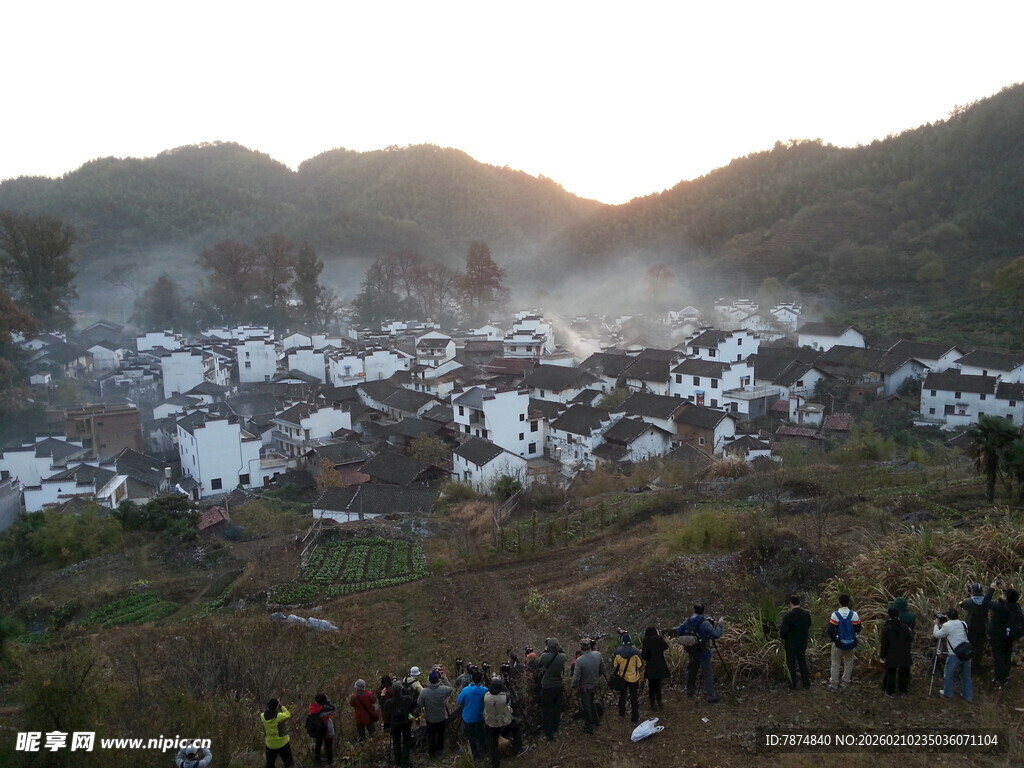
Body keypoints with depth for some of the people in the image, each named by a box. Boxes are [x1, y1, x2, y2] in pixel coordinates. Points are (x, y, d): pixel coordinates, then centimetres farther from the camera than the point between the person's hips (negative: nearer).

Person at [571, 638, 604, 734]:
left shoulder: (580, 660, -31)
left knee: (586, 706, 14)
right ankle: (596, 720, 44)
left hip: (585, 687, -5)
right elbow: (602, 668, -1)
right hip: (595, 684, 5)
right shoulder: (598, 654, -17)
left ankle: (589, 727, 27)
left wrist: (574, 685, -4)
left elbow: (576, 676, -22)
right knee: (592, 702, 28)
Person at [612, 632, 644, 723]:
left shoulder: (617, 652, -17)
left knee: (622, 695, 23)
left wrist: (615, 673, 14)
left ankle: (621, 713, 37)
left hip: (622, 677, 2)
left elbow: (614, 665, -7)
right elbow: (640, 665, -12)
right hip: (633, 678, -2)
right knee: (634, 698, 12)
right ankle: (635, 717, 20)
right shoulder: (636, 652, -22)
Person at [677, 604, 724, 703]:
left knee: (691, 671, 22)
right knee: (707, 673, 0)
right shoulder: (705, 623, -19)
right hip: (703, 653, -5)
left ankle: (690, 691, 36)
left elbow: (678, 631, 5)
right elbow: (716, 635, -21)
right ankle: (710, 696, -1)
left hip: (692, 653, 5)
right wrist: (719, 626, -5)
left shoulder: (688, 621, -3)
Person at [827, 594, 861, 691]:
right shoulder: (854, 614, -10)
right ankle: (846, 681, 21)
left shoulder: (835, 614, -16)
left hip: (838, 643, -2)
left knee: (835, 664, 7)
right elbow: (858, 629, -2)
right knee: (848, 663, 19)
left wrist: (831, 638, 5)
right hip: (850, 643, 2)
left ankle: (834, 684, 7)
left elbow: (831, 630, -14)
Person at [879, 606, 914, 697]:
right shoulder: (904, 626, -12)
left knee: (891, 673, 12)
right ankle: (902, 691, 30)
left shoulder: (886, 628, -18)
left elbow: (884, 643, -11)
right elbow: (910, 640, -4)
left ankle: (891, 692, 21)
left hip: (891, 655, -2)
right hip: (904, 655, 2)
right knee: (903, 673, 18)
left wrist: (882, 655, 2)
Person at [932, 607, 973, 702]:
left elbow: (936, 635, -1)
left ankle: (948, 693, 23)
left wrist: (937, 624, 13)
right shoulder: (964, 624, 7)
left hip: (954, 655, -5)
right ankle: (968, 695, 24)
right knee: (966, 676, 17)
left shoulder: (946, 625, -11)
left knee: (948, 674, 13)